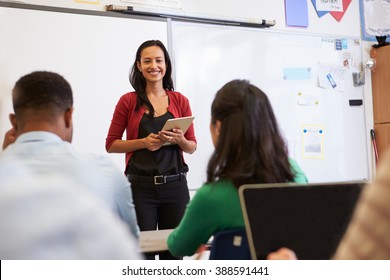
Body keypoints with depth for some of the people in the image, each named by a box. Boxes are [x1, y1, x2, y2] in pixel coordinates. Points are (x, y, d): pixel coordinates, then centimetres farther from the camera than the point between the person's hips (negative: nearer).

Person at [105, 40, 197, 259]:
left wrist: (179, 140, -11)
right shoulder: (128, 101, 0)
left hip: (175, 185, 2)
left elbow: (192, 147, 11)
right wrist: (144, 142, -12)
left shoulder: (180, 101, 6)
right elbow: (111, 144, 2)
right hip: (140, 186, -2)